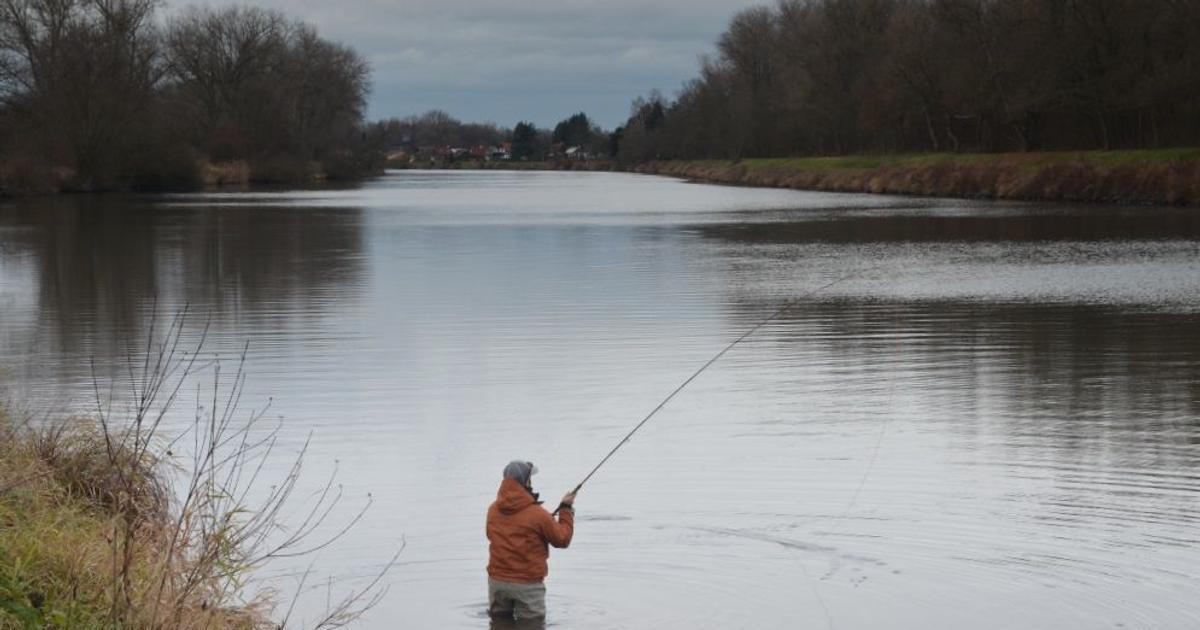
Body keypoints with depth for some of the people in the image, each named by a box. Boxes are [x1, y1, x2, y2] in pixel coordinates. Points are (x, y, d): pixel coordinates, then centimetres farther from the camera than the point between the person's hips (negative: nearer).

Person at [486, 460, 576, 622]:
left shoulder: (493, 510, -1)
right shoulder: (537, 514, -17)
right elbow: (563, 539, -6)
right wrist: (566, 508, 7)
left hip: (497, 580, 5)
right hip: (527, 584, -5)